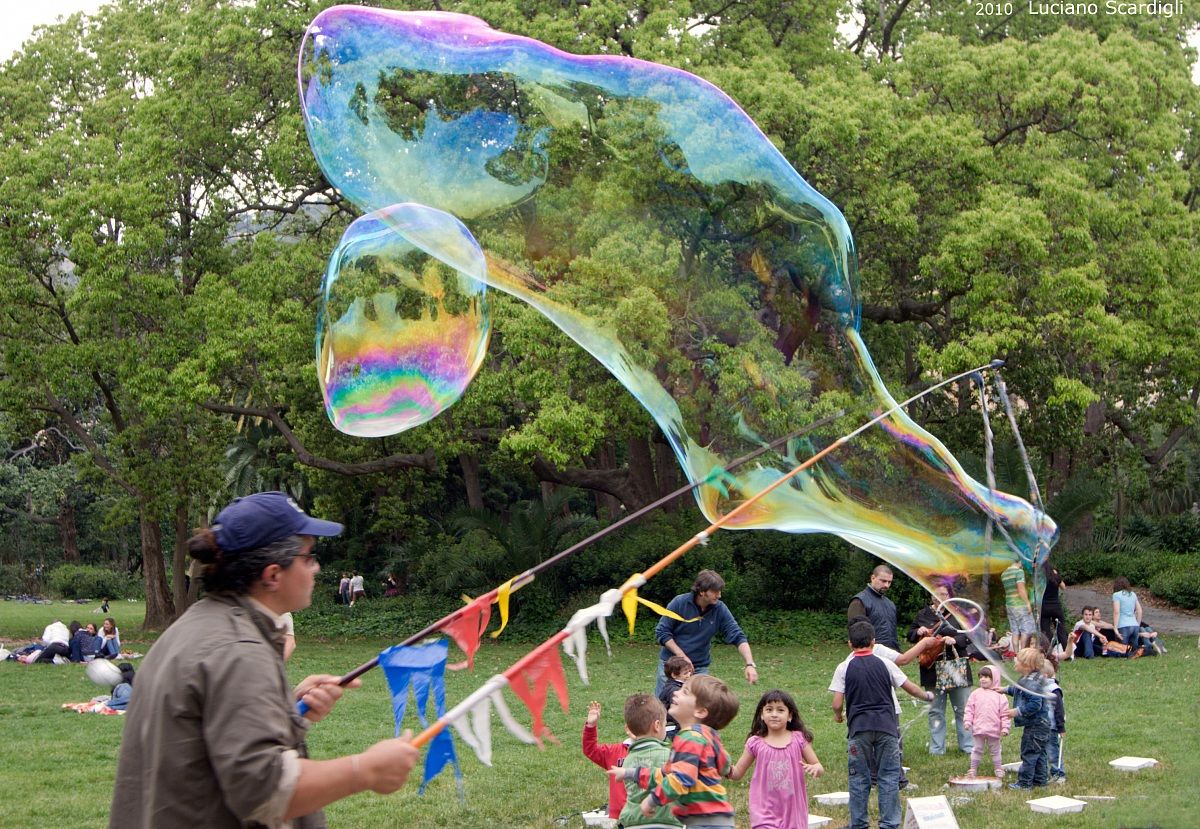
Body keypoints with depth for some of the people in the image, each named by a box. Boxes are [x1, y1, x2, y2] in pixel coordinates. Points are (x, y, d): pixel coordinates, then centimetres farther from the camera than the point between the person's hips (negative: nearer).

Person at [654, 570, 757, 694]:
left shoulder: (720, 609, -8)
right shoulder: (679, 603, -14)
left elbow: (738, 637, -9)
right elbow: (661, 632, -10)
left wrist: (750, 664, -23)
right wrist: (682, 657, -16)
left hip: (700, 667, 2)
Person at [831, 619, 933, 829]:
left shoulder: (845, 668, 0)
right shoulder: (885, 664, 3)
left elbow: (837, 704, -2)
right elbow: (910, 688, 9)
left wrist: (838, 716, 20)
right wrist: (927, 696, 29)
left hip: (859, 728, 0)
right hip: (886, 726, 0)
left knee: (859, 778, 8)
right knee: (888, 777, 5)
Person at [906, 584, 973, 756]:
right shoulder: (923, 615, 9)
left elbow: (969, 634, -1)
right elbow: (910, 635, 17)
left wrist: (955, 640, -18)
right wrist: (918, 632, -5)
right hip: (932, 669, 2)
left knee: (962, 709, 2)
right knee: (935, 711, 7)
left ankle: (968, 746, 10)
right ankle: (937, 748, 13)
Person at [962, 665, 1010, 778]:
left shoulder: (999, 695, -3)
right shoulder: (975, 694, 2)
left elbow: (1004, 713, -3)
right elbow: (969, 709, 4)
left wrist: (1005, 727, -8)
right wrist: (967, 721, -6)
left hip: (994, 730, -1)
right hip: (978, 729, 1)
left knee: (995, 751, 13)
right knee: (977, 750, 9)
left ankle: (998, 769, 25)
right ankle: (973, 770, 17)